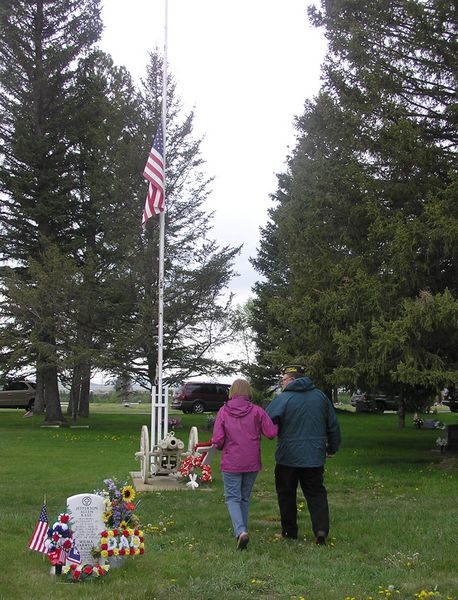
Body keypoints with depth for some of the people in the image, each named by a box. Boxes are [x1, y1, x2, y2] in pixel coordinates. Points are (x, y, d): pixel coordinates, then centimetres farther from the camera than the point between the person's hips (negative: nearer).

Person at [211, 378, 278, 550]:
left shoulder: (223, 411, -6)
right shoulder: (257, 411, -4)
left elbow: (217, 441, -10)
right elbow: (271, 433, -9)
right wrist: (277, 424, 12)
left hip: (231, 464, -2)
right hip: (252, 463, 2)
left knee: (232, 498, 3)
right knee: (245, 498, 18)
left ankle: (240, 531, -18)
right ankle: (242, 530, 26)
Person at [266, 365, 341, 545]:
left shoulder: (283, 399, -10)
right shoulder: (320, 396, 5)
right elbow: (333, 425, 12)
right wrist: (332, 448, 21)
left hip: (288, 457, -4)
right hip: (315, 456, 4)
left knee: (286, 494, 11)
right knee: (316, 493, 9)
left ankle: (289, 532, 16)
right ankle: (321, 529, -8)